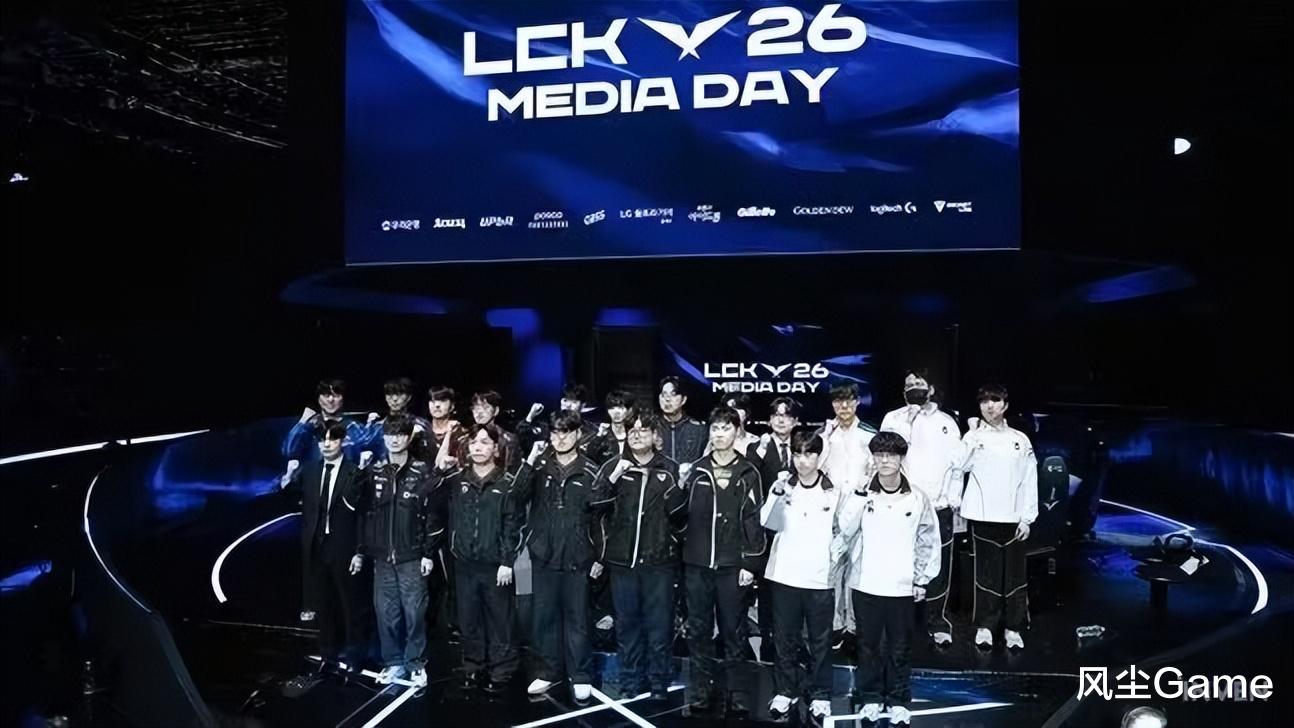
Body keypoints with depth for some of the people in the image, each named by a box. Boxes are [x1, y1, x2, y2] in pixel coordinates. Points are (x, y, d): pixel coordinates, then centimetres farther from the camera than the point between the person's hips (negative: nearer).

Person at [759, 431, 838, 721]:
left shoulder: (833, 491, -2)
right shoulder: (783, 486, -1)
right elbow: (768, 522, -13)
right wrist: (777, 495, -28)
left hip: (820, 578, -1)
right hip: (784, 576, 1)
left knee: (820, 641, 10)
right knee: (785, 638, 12)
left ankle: (820, 695, 23)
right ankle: (786, 690, 26)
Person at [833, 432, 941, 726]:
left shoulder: (918, 499, -2)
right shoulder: (860, 494, -4)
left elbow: (928, 541, 6)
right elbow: (843, 531, -13)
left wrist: (922, 579, 4)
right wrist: (858, 498, -21)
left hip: (902, 587, 0)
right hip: (865, 585, 0)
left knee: (900, 648, 11)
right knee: (868, 645, 12)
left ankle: (898, 702, 26)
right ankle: (871, 699, 27)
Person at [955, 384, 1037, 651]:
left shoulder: (1020, 439, 7)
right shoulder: (972, 437, 4)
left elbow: (1030, 481, 5)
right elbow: (955, 469, -3)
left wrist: (1027, 517, 1)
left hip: (1013, 517, 1)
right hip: (983, 516, -1)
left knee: (1015, 575, 3)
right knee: (987, 573, 4)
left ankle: (1013, 628, 14)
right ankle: (985, 626, 15)